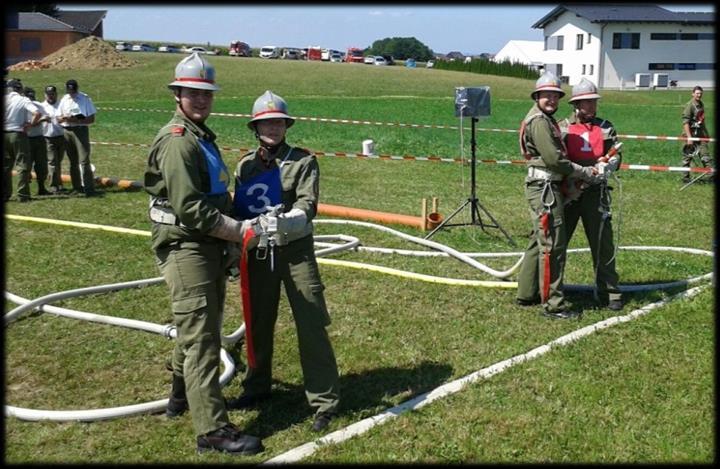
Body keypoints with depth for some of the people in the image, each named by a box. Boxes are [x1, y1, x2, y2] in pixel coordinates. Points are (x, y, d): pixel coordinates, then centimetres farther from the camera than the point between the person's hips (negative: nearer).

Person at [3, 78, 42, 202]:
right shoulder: (23, 100, -7)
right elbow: (37, 113, -20)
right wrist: (30, 124, -8)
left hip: (4, 135, 4)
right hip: (18, 134, -4)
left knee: (5, 166, 14)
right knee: (23, 165, 0)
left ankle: (5, 194, 16)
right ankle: (23, 195, -6)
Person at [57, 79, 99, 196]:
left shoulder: (85, 99, -4)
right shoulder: (64, 99, 11)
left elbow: (91, 119, -6)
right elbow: (58, 118, 12)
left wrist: (77, 120, -19)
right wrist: (64, 118, -11)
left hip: (80, 130, -5)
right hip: (67, 131, 5)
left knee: (84, 160, -12)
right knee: (73, 161, 10)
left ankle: (89, 189, -14)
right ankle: (77, 187, 17)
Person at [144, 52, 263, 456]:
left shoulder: (201, 136, 17)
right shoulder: (177, 141, -16)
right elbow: (189, 207, -24)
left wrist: (235, 223, 11)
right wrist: (239, 231, -21)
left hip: (208, 246, 10)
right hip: (186, 248, -10)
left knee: (199, 327, 21)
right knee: (201, 336, -9)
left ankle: (183, 396, 39)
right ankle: (213, 430, -6)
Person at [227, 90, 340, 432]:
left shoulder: (303, 161, -4)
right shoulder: (245, 165, 9)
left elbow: (307, 205, -16)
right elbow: (237, 211, 12)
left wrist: (283, 223, -34)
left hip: (295, 251, -4)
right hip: (258, 253, 5)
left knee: (311, 324, -4)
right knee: (257, 323, 15)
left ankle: (324, 400, 5)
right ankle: (256, 387, 34)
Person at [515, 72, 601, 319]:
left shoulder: (547, 120, 20)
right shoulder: (539, 121, -13)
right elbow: (553, 159, -19)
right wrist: (584, 172, -11)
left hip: (546, 187, 11)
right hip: (545, 187, -11)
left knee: (539, 241, 17)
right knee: (552, 245, -10)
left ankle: (527, 293, 25)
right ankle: (553, 303, -8)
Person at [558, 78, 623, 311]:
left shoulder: (605, 127, 9)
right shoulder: (563, 127, 3)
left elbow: (616, 156, 4)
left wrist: (607, 166, -18)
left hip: (595, 192, 1)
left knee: (603, 242, 1)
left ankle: (609, 291, 9)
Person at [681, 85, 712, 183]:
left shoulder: (701, 104, 11)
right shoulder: (689, 105, -14)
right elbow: (685, 122, -19)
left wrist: (706, 133, 23)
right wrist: (689, 137, -25)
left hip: (700, 133, 7)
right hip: (691, 133, -7)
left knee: (705, 153, -2)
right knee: (688, 156, 1)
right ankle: (685, 177, 8)